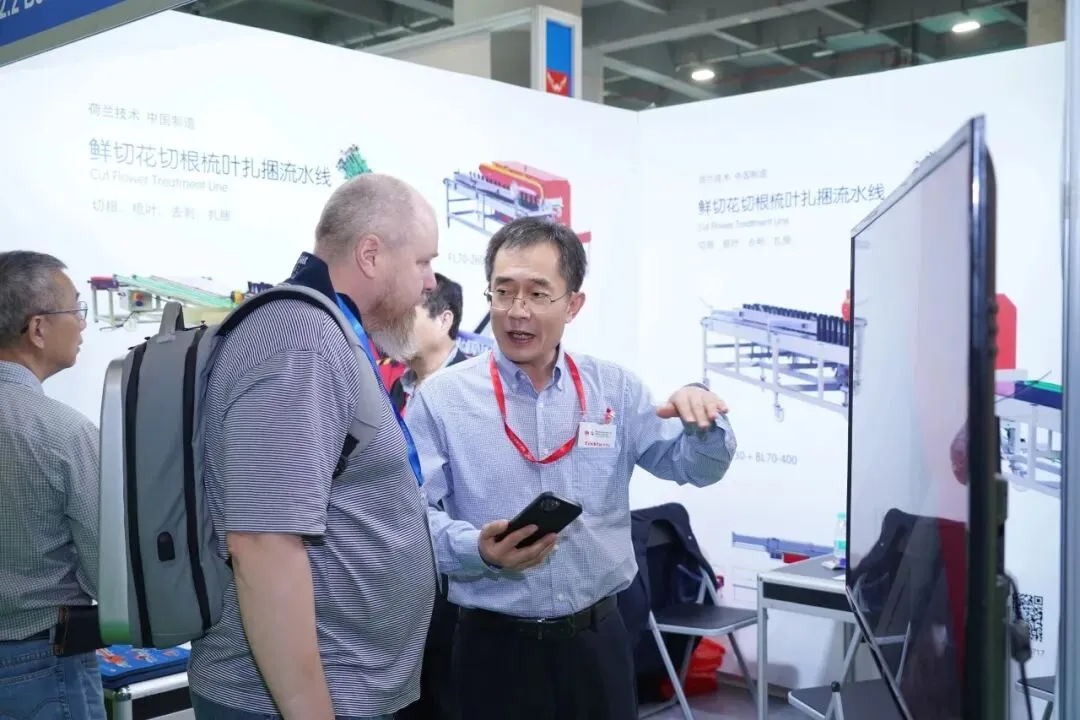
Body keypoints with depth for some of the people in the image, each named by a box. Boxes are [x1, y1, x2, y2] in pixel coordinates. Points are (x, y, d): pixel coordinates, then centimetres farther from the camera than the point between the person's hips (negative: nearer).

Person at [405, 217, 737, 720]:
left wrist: (701, 418, -16)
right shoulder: (441, 398, -5)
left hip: (597, 638, 3)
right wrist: (478, 550, -27)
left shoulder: (613, 390, 4)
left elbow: (697, 465, 5)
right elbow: (413, 514, -9)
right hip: (495, 645, -3)